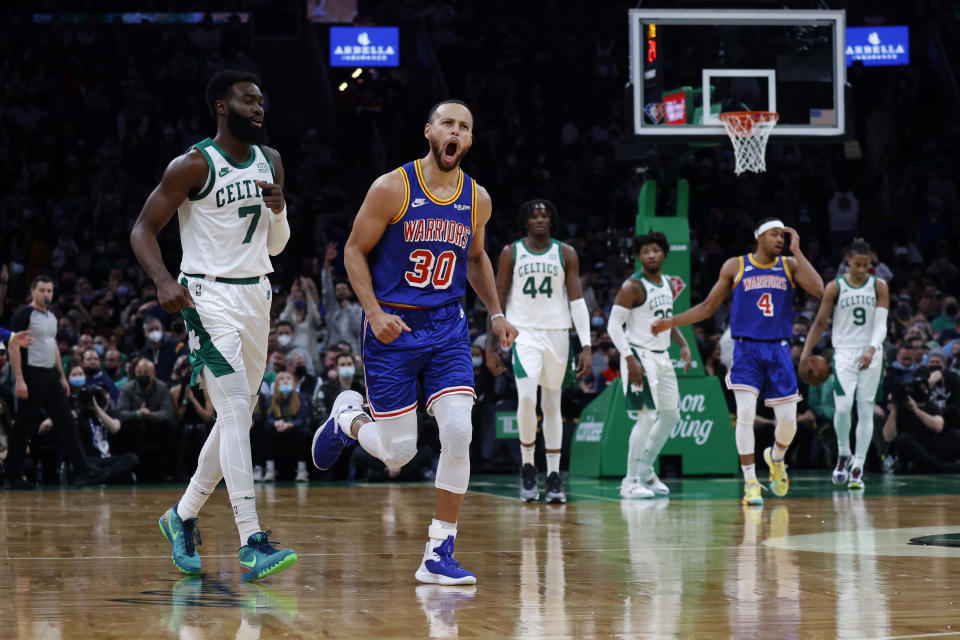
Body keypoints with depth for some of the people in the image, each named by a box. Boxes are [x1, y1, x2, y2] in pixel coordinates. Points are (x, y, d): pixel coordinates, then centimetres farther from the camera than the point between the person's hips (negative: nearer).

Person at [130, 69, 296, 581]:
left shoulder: (270, 161, 10)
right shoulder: (192, 166, -9)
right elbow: (143, 229, -7)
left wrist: (279, 211, -7)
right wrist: (164, 282, -23)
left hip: (256, 296, 7)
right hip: (209, 296, -7)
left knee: (237, 416, 12)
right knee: (236, 410, -17)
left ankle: (183, 516, 29)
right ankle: (252, 542, -21)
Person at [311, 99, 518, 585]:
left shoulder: (477, 200, 4)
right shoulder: (393, 189, -10)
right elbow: (354, 251, -4)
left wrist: (496, 313, 10)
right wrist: (374, 312, -16)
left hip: (447, 327, 3)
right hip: (393, 327, -3)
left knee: (458, 433, -15)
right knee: (398, 453, -2)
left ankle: (438, 556, -5)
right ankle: (348, 417, 34)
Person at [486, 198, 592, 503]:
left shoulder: (565, 254, 3)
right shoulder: (511, 253, 2)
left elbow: (577, 301, 1)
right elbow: (498, 301, 5)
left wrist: (586, 346, -8)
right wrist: (491, 347, 1)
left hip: (557, 334, 2)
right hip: (523, 333, -2)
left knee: (552, 404, 7)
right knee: (527, 398, -19)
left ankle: (554, 476, 13)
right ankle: (527, 468, -1)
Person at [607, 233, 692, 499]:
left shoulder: (666, 283, 11)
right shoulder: (633, 286, -14)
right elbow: (614, 325, -17)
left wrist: (683, 344, 7)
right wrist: (630, 359, -25)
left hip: (662, 356, 9)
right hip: (640, 355, -9)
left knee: (671, 415, 14)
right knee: (646, 417, -13)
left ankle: (645, 470, 28)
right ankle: (630, 482, -6)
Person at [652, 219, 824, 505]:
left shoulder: (790, 265, 6)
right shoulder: (735, 267, 3)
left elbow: (818, 289, -12)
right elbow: (708, 307, 11)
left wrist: (796, 251, -11)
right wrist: (672, 322, 3)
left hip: (779, 352, 2)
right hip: (747, 349, -2)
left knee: (788, 420, 1)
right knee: (745, 414, -16)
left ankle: (775, 458, 34)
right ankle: (750, 482, -9)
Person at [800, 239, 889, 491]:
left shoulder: (879, 286, 2)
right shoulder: (834, 287, 0)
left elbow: (881, 324, -6)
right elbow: (820, 323, 5)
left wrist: (872, 349, -24)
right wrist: (805, 355, -3)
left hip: (871, 356, 1)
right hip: (844, 353, -1)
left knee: (866, 410, 0)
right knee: (843, 407, -15)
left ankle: (858, 467, 4)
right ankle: (843, 455, 9)